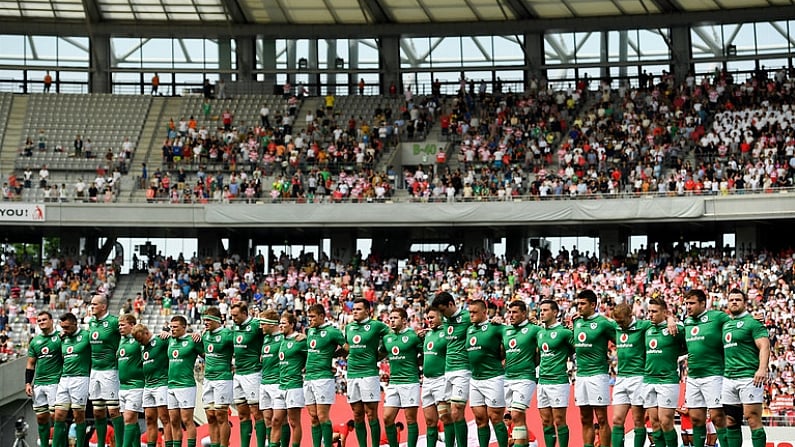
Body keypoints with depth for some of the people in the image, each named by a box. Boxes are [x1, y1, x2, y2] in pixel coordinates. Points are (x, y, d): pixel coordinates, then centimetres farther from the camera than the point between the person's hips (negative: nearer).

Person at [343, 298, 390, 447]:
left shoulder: (376, 325, -3)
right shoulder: (348, 327, 14)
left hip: (369, 374, -6)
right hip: (352, 374, 6)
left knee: (371, 415, -6)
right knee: (357, 416, 6)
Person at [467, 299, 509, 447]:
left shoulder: (495, 327, -8)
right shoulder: (469, 330, 14)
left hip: (493, 378, -7)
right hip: (475, 379, 7)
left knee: (495, 418, -5)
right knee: (480, 419, 8)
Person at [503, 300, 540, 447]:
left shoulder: (533, 330, -5)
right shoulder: (506, 331, 13)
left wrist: (532, 365, -3)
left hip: (524, 378, -6)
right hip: (508, 378, 6)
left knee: (516, 415, -14)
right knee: (519, 417, 9)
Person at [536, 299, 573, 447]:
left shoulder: (563, 332, -8)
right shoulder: (540, 333, 14)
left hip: (558, 381, -7)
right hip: (542, 382, 7)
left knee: (559, 421, -5)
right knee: (546, 422, 7)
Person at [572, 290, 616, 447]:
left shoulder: (603, 322, -8)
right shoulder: (577, 322, 12)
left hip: (598, 374, -7)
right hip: (580, 375, 7)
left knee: (601, 419, -4)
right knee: (585, 420, 8)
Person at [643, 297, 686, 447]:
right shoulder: (647, 330, 13)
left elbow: (686, 348, 1)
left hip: (668, 380, -6)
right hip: (649, 380, 6)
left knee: (665, 422, -9)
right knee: (654, 422, 5)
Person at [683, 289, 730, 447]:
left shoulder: (717, 317, -6)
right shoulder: (687, 322, 14)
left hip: (713, 375, -6)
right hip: (692, 378, 6)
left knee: (718, 417, -7)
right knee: (696, 418, 9)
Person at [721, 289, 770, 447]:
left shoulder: (752, 322, -2)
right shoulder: (726, 324, 20)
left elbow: (764, 346, -12)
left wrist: (762, 369, -26)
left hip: (749, 377, -8)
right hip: (729, 378, 8)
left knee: (753, 419, -11)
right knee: (730, 421, 7)